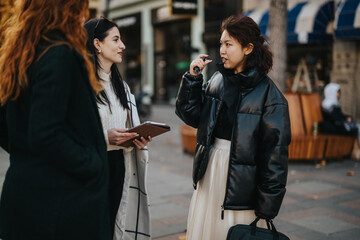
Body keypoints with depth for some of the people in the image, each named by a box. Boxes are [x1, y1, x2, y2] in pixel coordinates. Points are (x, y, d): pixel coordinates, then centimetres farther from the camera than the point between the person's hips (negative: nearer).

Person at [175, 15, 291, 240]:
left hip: (241, 182, -6)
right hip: (210, 171, 6)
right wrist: (193, 77, -1)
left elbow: (275, 152, -12)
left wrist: (266, 208, -13)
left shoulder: (269, 95, -12)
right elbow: (191, 115, 11)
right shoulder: (217, 80, 6)